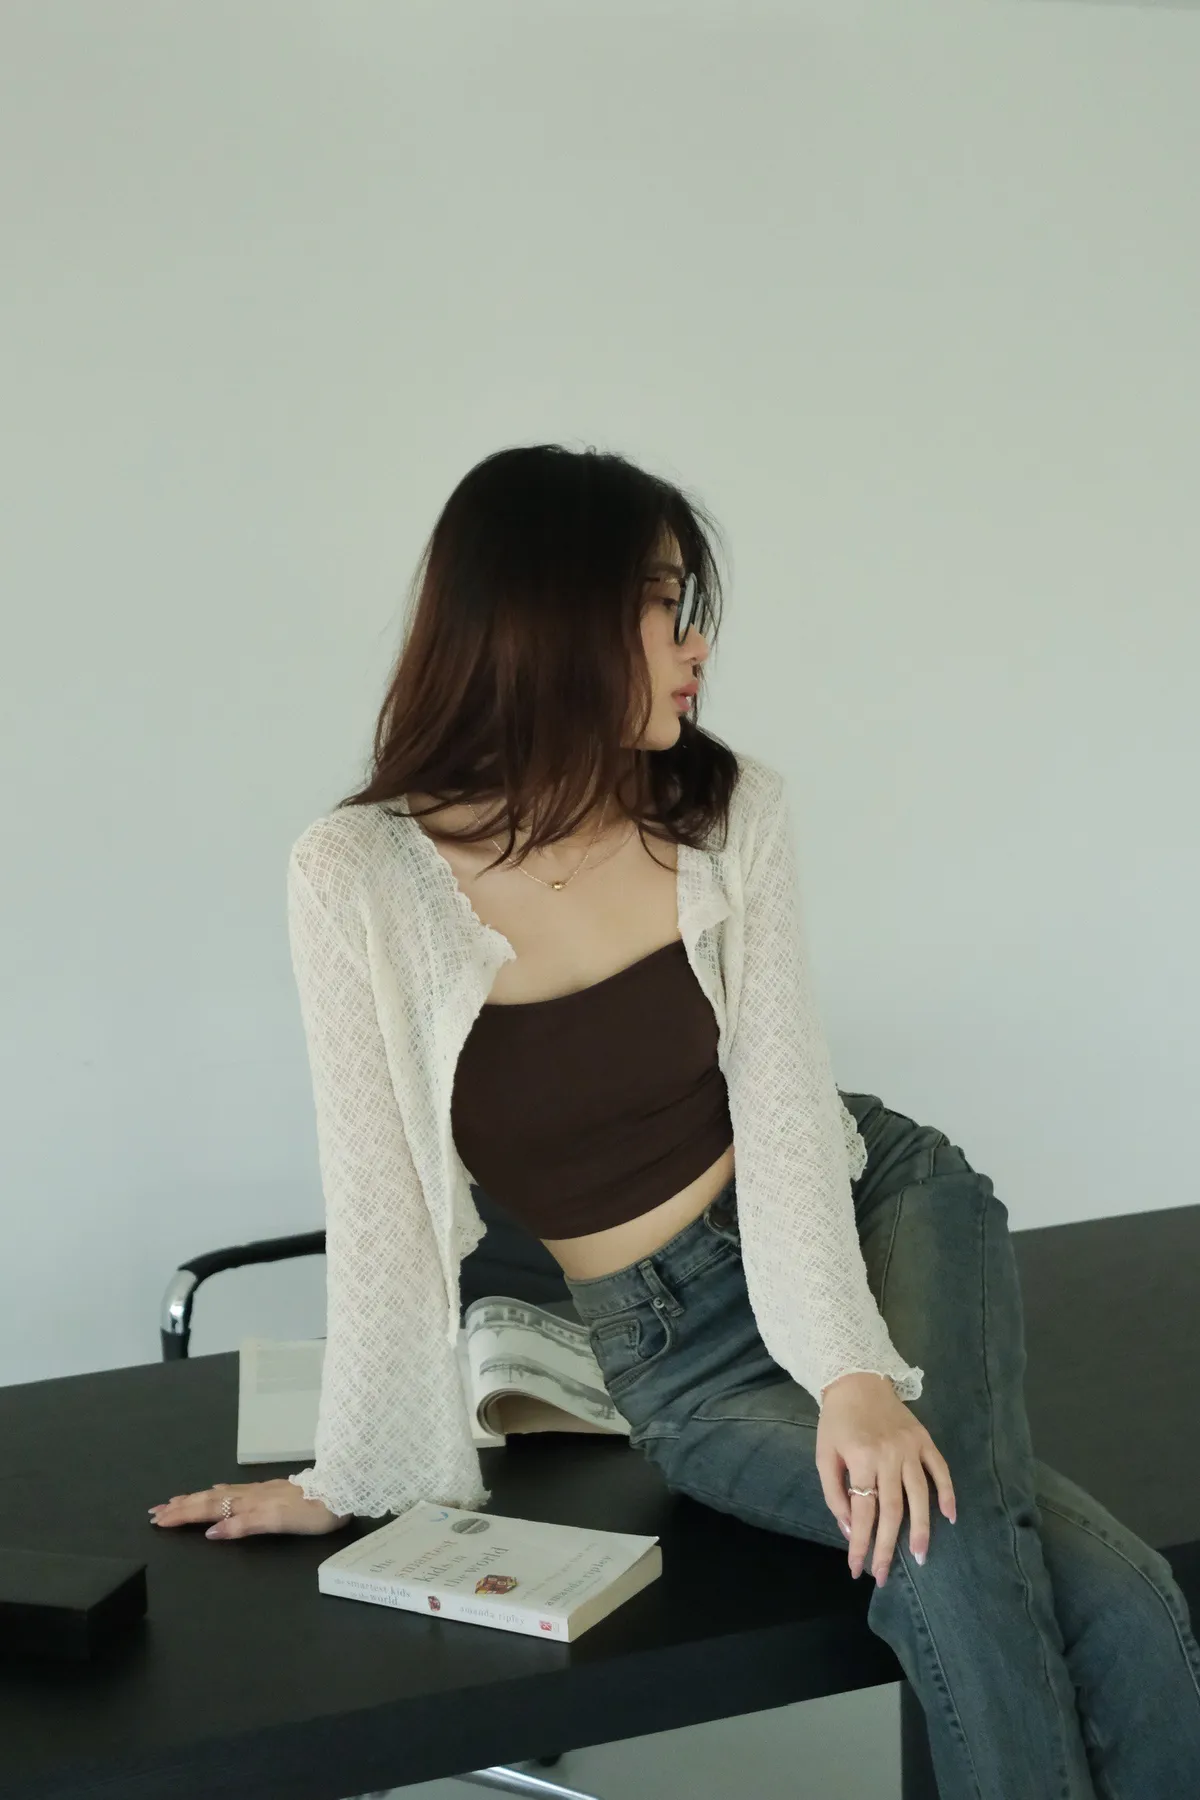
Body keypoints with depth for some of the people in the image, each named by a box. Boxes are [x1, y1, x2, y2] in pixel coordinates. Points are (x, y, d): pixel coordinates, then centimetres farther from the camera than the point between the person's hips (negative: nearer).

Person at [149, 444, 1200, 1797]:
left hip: (881, 1214, 2)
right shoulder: (361, 877, -15)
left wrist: (850, 1372, -25)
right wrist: (348, 1479, -6)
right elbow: (376, 1199, -10)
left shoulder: (729, 812, -8)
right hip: (675, 1347, -2)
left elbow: (785, 1105, -12)